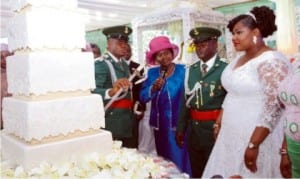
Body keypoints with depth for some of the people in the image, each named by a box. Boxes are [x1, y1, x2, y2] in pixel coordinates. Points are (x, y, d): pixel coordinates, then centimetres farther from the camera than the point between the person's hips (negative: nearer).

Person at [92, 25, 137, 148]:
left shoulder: (124, 64, 15)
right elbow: (93, 91, -27)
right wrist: (111, 91, -44)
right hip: (111, 122, -8)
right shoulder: (101, 64, -12)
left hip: (128, 120, 8)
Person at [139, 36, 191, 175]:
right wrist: (153, 88, -19)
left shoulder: (183, 70, -7)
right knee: (162, 160, 15)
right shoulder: (152, 72, 4)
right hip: (159, 124, 4)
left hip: (178, 123, -3)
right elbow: (142, 97, -1)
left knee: (180, 160, 2)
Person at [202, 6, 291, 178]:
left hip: (258, 137, -8)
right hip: (231, 135, 8)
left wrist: (253, 145, -24)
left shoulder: (271, 62, -17)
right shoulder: (239, 59, 8)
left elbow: (273, 108, -22)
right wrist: (219, 124, 14)